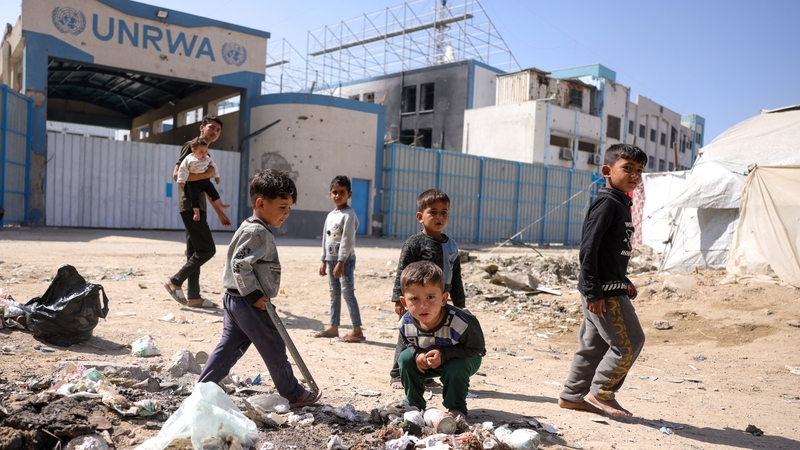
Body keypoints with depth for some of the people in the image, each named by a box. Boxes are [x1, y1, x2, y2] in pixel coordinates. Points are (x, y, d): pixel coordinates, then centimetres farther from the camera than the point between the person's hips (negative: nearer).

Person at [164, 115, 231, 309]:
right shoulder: (191, 146, -5)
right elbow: (177, 174, -18)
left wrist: (219, 212, 23)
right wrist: (206, 174, -17)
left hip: (198, 207, 9)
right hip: (189, 206, -9)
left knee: (195, 252, 7)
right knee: (207, 249, -12)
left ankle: (194, 297, 9)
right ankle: (175, 281, -2)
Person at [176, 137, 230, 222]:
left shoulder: (208, 159, 2)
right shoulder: (188, 159, -10)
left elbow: (214, 166, 15)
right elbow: (183, 169, -9)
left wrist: (216, 176, 15)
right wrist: (181, 180, -13)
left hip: (205, 181, 4)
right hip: (193, 182, -4)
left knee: (213, 192, 2)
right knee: (194, 196, -13)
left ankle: (220, 206, 13)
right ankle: (196, 213, -8)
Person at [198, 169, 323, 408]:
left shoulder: (252, 229, 15)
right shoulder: (256, 232, -19)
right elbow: (240, 264, -25)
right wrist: (253, 294, -22)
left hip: (235, 299, 10)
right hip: (250, 304, -10)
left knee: (228, 347, 14)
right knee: (274, 350, 3)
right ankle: (293, 394, 17)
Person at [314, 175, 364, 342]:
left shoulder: (349, 214, -10)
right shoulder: (330, 215, 14)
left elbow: (347, 240, -17)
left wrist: (341, 262, -21)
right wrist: (324, 261, 16)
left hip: (345, 260, -8)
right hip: (331, 259, 8)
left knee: (347, 292, -9)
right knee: (334, 293, 12)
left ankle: (357, 330, -6)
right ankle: (333, 327, 20)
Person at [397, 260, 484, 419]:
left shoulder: (459, 323, -41)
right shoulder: (405, 323, -25)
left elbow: (476, 348, -28)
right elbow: (408, 344, -2)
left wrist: (444, 354, -36)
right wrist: (417, 354, -26)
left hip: (464, 358, -4)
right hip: (427, 361, 4)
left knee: (456, 366, -34)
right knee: (406, 358, -16)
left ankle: (456, 409, -8)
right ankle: (413, 405, 5)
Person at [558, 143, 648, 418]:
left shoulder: (621, 204, 15)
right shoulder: (607, 204, -15)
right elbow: (588, 250, -20)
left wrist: (624, 282, 22)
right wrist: (593, 292, -22)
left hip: (611, 289, 10)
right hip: (603, 291, -10)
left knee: (594, 344, 14)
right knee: (629, 341, -4)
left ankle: (573, 395, 24)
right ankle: (601, 392, 10)